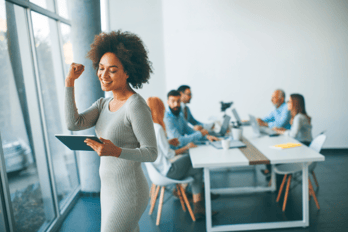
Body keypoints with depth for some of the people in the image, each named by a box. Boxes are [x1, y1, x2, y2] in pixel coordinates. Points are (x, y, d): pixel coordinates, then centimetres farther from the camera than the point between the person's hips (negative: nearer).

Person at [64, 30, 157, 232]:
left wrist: (116, 152, -37)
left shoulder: (137, 106, -23)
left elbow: (151, 153, -20)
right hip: (111, 189, 9)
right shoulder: (104, 104, 4)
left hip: (129, 195, -9)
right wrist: (70, 81, -9)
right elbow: (74, 124, -9)